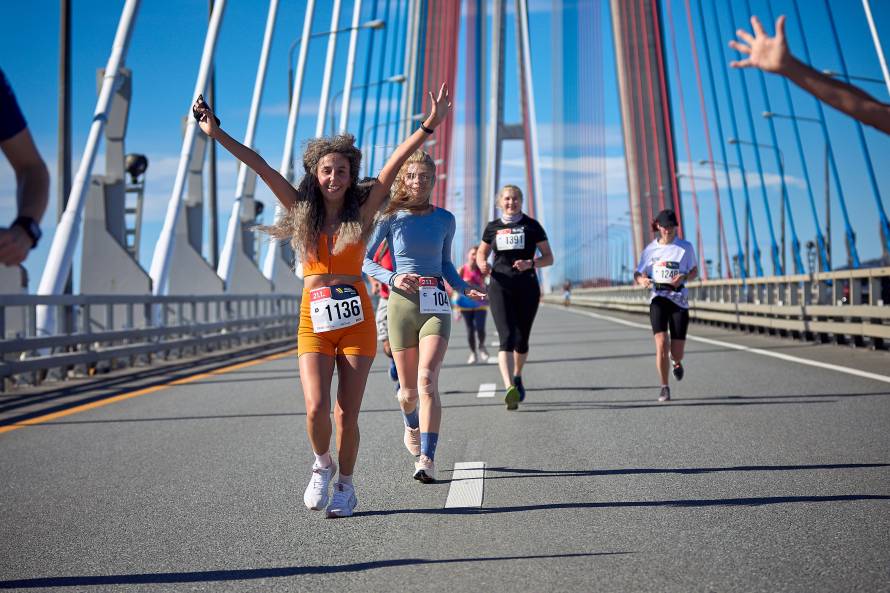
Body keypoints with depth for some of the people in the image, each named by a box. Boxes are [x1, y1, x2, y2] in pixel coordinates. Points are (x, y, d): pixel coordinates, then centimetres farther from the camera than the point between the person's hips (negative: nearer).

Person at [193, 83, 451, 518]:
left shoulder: (362, 211, 2)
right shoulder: (301, 210, 5)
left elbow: (396, 161, -4)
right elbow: (260, 167, 1)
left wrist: (430, 124, -9)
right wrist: (217, 134, -1)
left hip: (355, 319, -1)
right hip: (314, 321, 1)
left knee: (347, 415, 2)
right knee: (317, 409, -12)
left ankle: (345, 485, 23)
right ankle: (322, 465, 18)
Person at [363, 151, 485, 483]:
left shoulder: (444, 219, 7)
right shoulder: (390, 217, 1)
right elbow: (364, 259, -1)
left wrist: (464, 288, 5)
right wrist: (392, 278, -17)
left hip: (436, 305, 0)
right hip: (402, 303, 0)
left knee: (427, 379, -19)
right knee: (409, 390, 8)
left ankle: (427, 459, -17)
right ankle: (412, 426, 43)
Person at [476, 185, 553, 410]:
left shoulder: (531, 226, 5)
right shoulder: (493, 227, 11)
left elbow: (548, 258, 4)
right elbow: (481, 254, 22)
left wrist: (530, 263, -15)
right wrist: (482, 264, -3)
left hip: (527, 288, 0)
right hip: (500, 287, 0)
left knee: (521, 340, 7)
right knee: (506, 338, -16)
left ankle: (517, 377, 37)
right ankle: (510, 389, -29)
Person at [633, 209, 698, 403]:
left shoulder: (686, 247, 2)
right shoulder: (650, 250, 5)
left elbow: (694, 271, 11)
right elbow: (638, 274, 11)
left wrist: (683, 277, -11)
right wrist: (642, 280, -13)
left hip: (679, 300, 0)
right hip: (658, 299, 0)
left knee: (677, 352, -1)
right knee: (661, 342, -17)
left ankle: (677, 363, 39)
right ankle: (665, 388, -3)